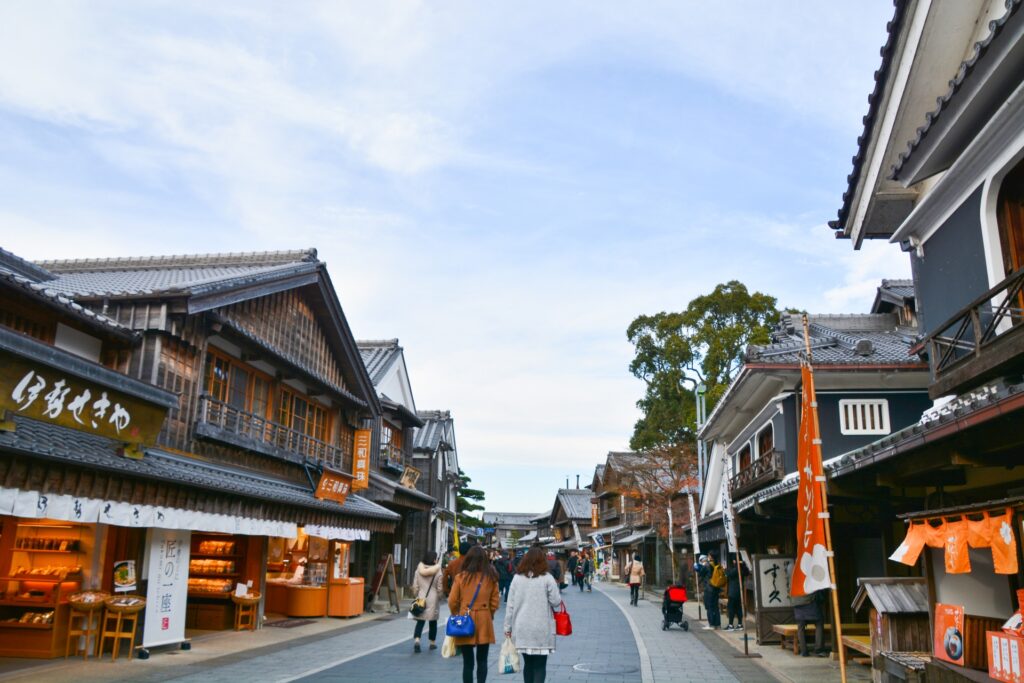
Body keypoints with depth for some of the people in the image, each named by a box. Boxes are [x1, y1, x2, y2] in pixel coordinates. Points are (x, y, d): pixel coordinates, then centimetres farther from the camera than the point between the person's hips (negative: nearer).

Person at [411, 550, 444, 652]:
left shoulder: (419, 570, -1)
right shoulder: (438, 572, -10)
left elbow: (415, 586, 2)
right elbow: (439, 588, -7)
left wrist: (417, 596, 15)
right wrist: (439, 597, 10)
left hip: (421, 598, 2)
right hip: (433, 599, -2)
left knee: (420, 621, 4)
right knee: (433, 622, 12)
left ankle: (416, 640, -14)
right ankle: (432, 642, 21)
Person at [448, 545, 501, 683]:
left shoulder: (460, 577, -6)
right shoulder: (491, 578, -2)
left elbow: (452, 602, -2)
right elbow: (495, 602, 2)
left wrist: (456, 615, 16)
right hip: (484, 623, 1)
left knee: (468, 661, 7)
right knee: (482, 660, 13)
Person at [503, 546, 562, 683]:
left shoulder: (517, 577, 2)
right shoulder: (547, 578, -6)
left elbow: (510, 605, 3)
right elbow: (556, 601, -4)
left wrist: (508, 627, 9)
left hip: (522, 629, 3)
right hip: (541, 630, -3)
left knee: (528, 664, 16)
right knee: (540, 666, 3)